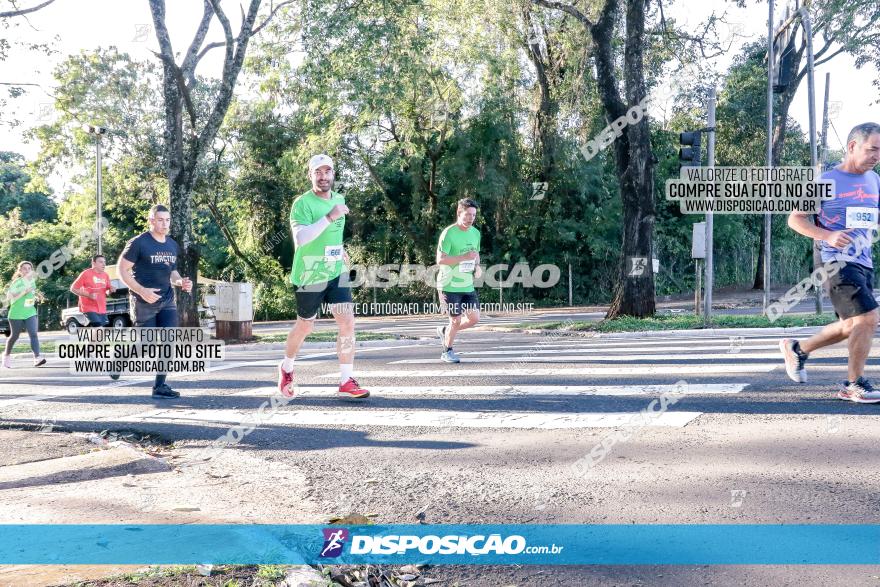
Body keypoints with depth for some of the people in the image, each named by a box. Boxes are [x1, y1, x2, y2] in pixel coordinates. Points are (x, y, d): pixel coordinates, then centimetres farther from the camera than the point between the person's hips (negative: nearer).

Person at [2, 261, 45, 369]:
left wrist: (34, 298, 8)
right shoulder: (16, 282, -9)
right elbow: (10, 297, -18)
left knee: (33, 334, -14)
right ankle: (7, 355, 36)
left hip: (30, 313, 3)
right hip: (16, 314, -3)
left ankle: (37, 358, -25)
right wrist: (24, 292, -25)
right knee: (14, 336, 11)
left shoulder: (32, 281, 8)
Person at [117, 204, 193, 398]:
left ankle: (160, 386, -1)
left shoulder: (172, 245, 10)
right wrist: (142, 291, -21)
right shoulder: (139, 243, -9)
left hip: (167, 299, 5)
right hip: (144, 301, -5)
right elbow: (122, 269, -9)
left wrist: (181, 282, 1)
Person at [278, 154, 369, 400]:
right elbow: (300, 238, -30)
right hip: (308, 277, -5)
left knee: (347, 322, -11)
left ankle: (347, 382, -8)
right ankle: (286, 368, 39)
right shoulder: (302, 203, -14)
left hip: (336, 273, 5)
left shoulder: (339, 199, 8)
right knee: (305, 327, 11)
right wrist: (329, 217, -34)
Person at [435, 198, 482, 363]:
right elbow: (440, 259, -20)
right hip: (450, 286, -7)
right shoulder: (449, 233, -14)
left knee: (474, 319, 3)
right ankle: (447, 352, 24)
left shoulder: (476, 233, 8)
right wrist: (465, 257, -24)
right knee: (456, 320, 0)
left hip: (468, 285, 7)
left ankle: (445, 331, 28)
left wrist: (477, 266, 1)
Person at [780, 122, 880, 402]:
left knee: (852, 326, 15)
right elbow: (794, 219, -5)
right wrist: (827, 236, -20)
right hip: (839, 262, -8)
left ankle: (797, 349, 33)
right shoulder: (826, 182, -7)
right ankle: (854, 385, 0)